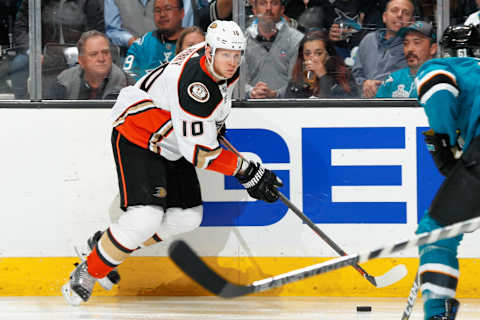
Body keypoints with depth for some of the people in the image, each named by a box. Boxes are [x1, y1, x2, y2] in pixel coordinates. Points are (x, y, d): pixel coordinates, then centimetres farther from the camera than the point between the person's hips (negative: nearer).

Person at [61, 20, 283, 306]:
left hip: (172, 146, 9)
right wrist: (248, 172, -27)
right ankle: (88, 274, -5)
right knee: (146, 218, -23)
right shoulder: (193, 84, -33)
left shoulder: (224, 67, -6)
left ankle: (114, 248, 19)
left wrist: (215, 122, 24)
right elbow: (200, 152, -31)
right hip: (138, 139, -9)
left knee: (187, 218, 3)